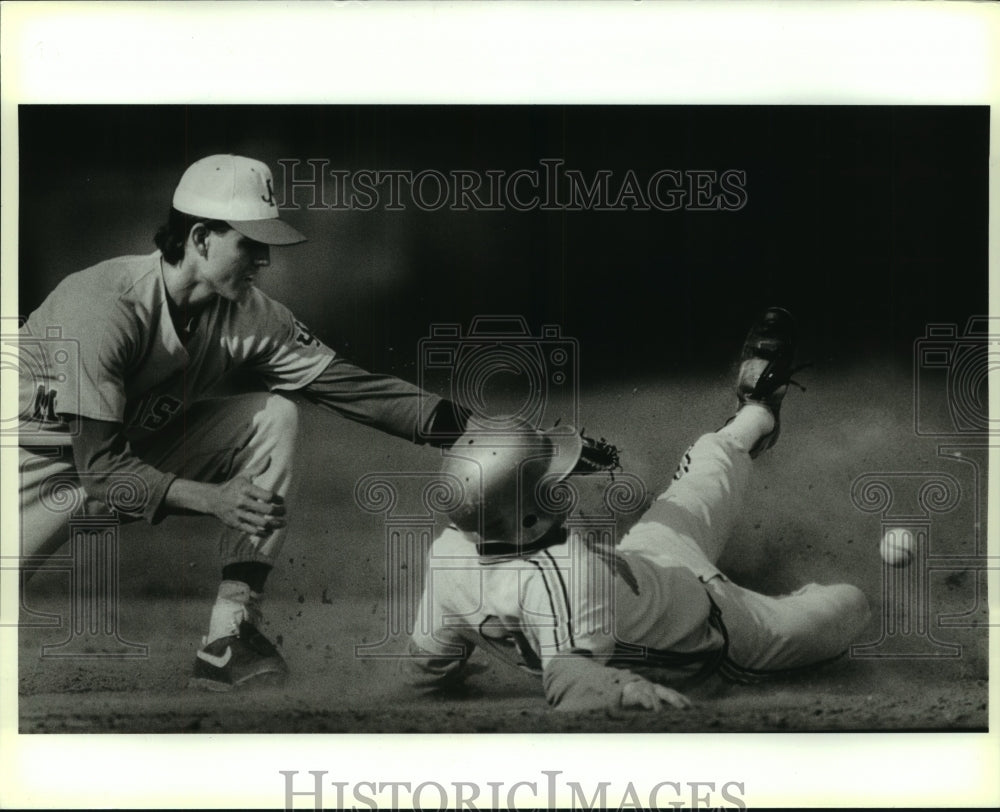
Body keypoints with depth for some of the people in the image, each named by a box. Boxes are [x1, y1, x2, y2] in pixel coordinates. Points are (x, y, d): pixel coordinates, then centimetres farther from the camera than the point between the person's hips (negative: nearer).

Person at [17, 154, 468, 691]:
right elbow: (99, 466, -33)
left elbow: (345, 383, -13)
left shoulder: (247, 313, -14)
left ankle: (229, 638, -17)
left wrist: (458, 423, -24)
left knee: (275, 416, -16)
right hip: (48, 459, -5)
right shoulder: (105, 307, -31)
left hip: (140, 444, 5)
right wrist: (213, 499, -43)